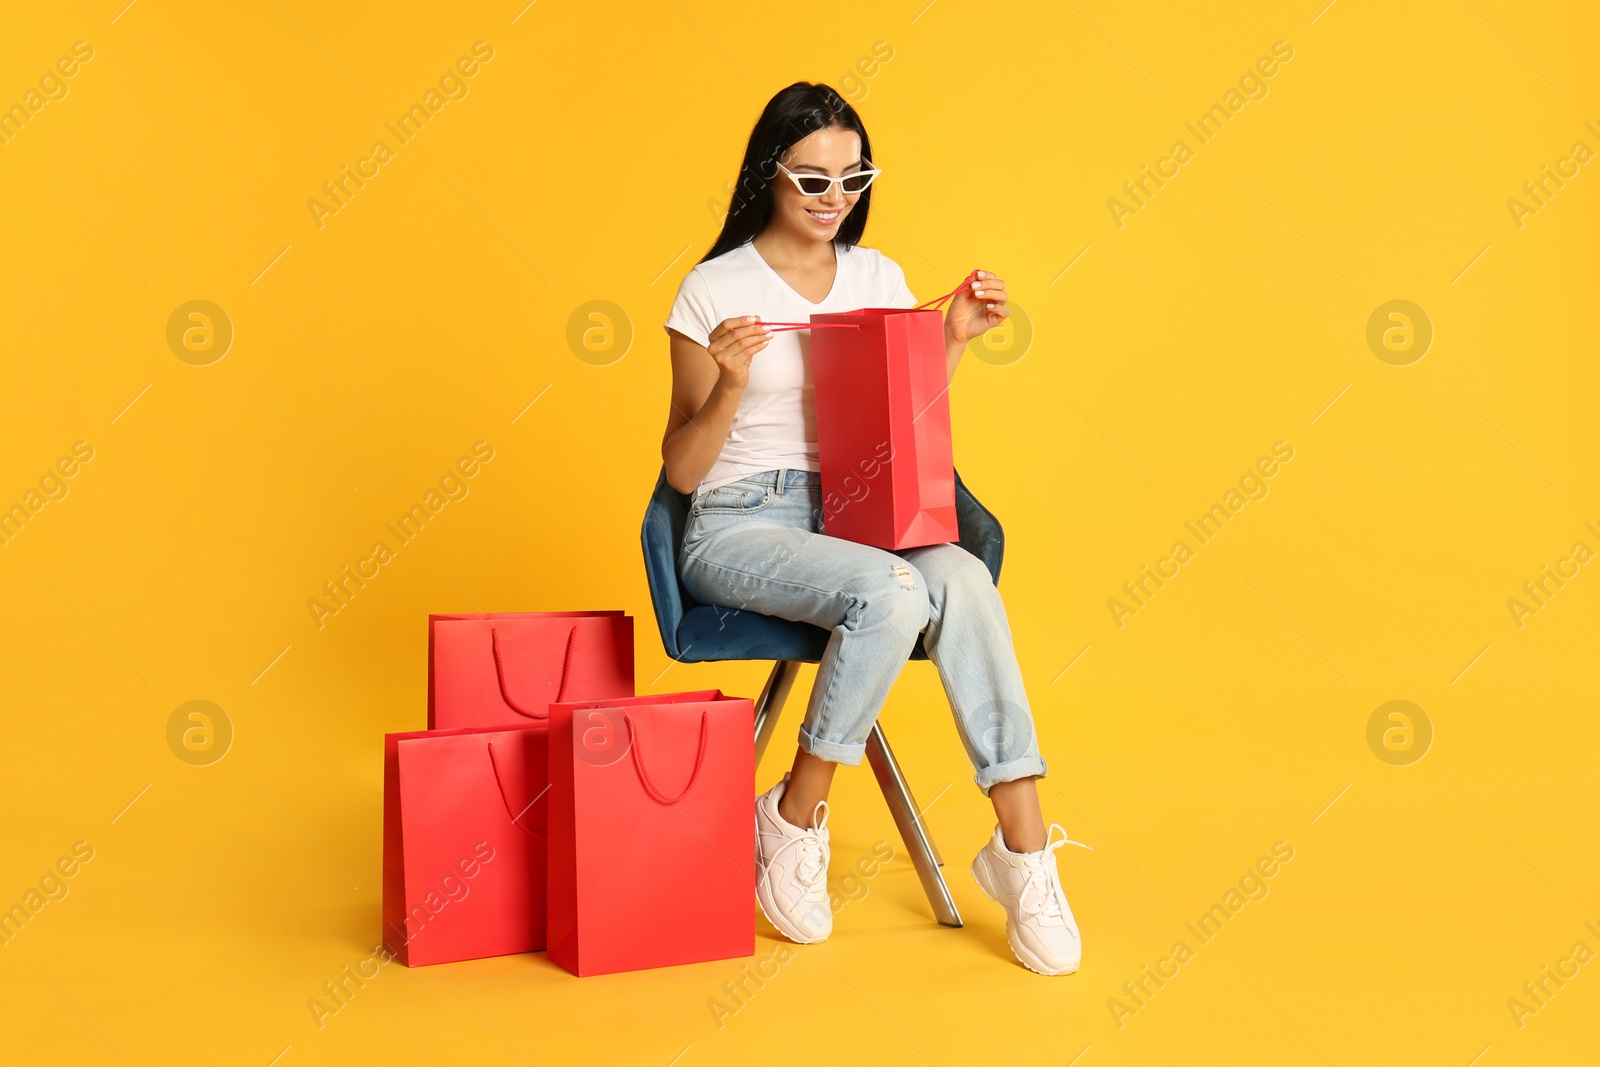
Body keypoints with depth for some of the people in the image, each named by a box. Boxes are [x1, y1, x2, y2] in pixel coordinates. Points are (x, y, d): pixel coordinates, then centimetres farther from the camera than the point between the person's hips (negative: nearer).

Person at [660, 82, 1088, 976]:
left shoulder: (878, 276, 11)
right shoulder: (715, 290, -1)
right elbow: (683, 471, -2)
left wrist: (955, 341, 2)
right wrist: (730, 386, -20)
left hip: (858, 516, 4)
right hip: (742, 527, -4)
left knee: (962, 577, -31)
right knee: (893, 591, -34)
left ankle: (1024, 847, -25)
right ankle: (795, 822, -13)